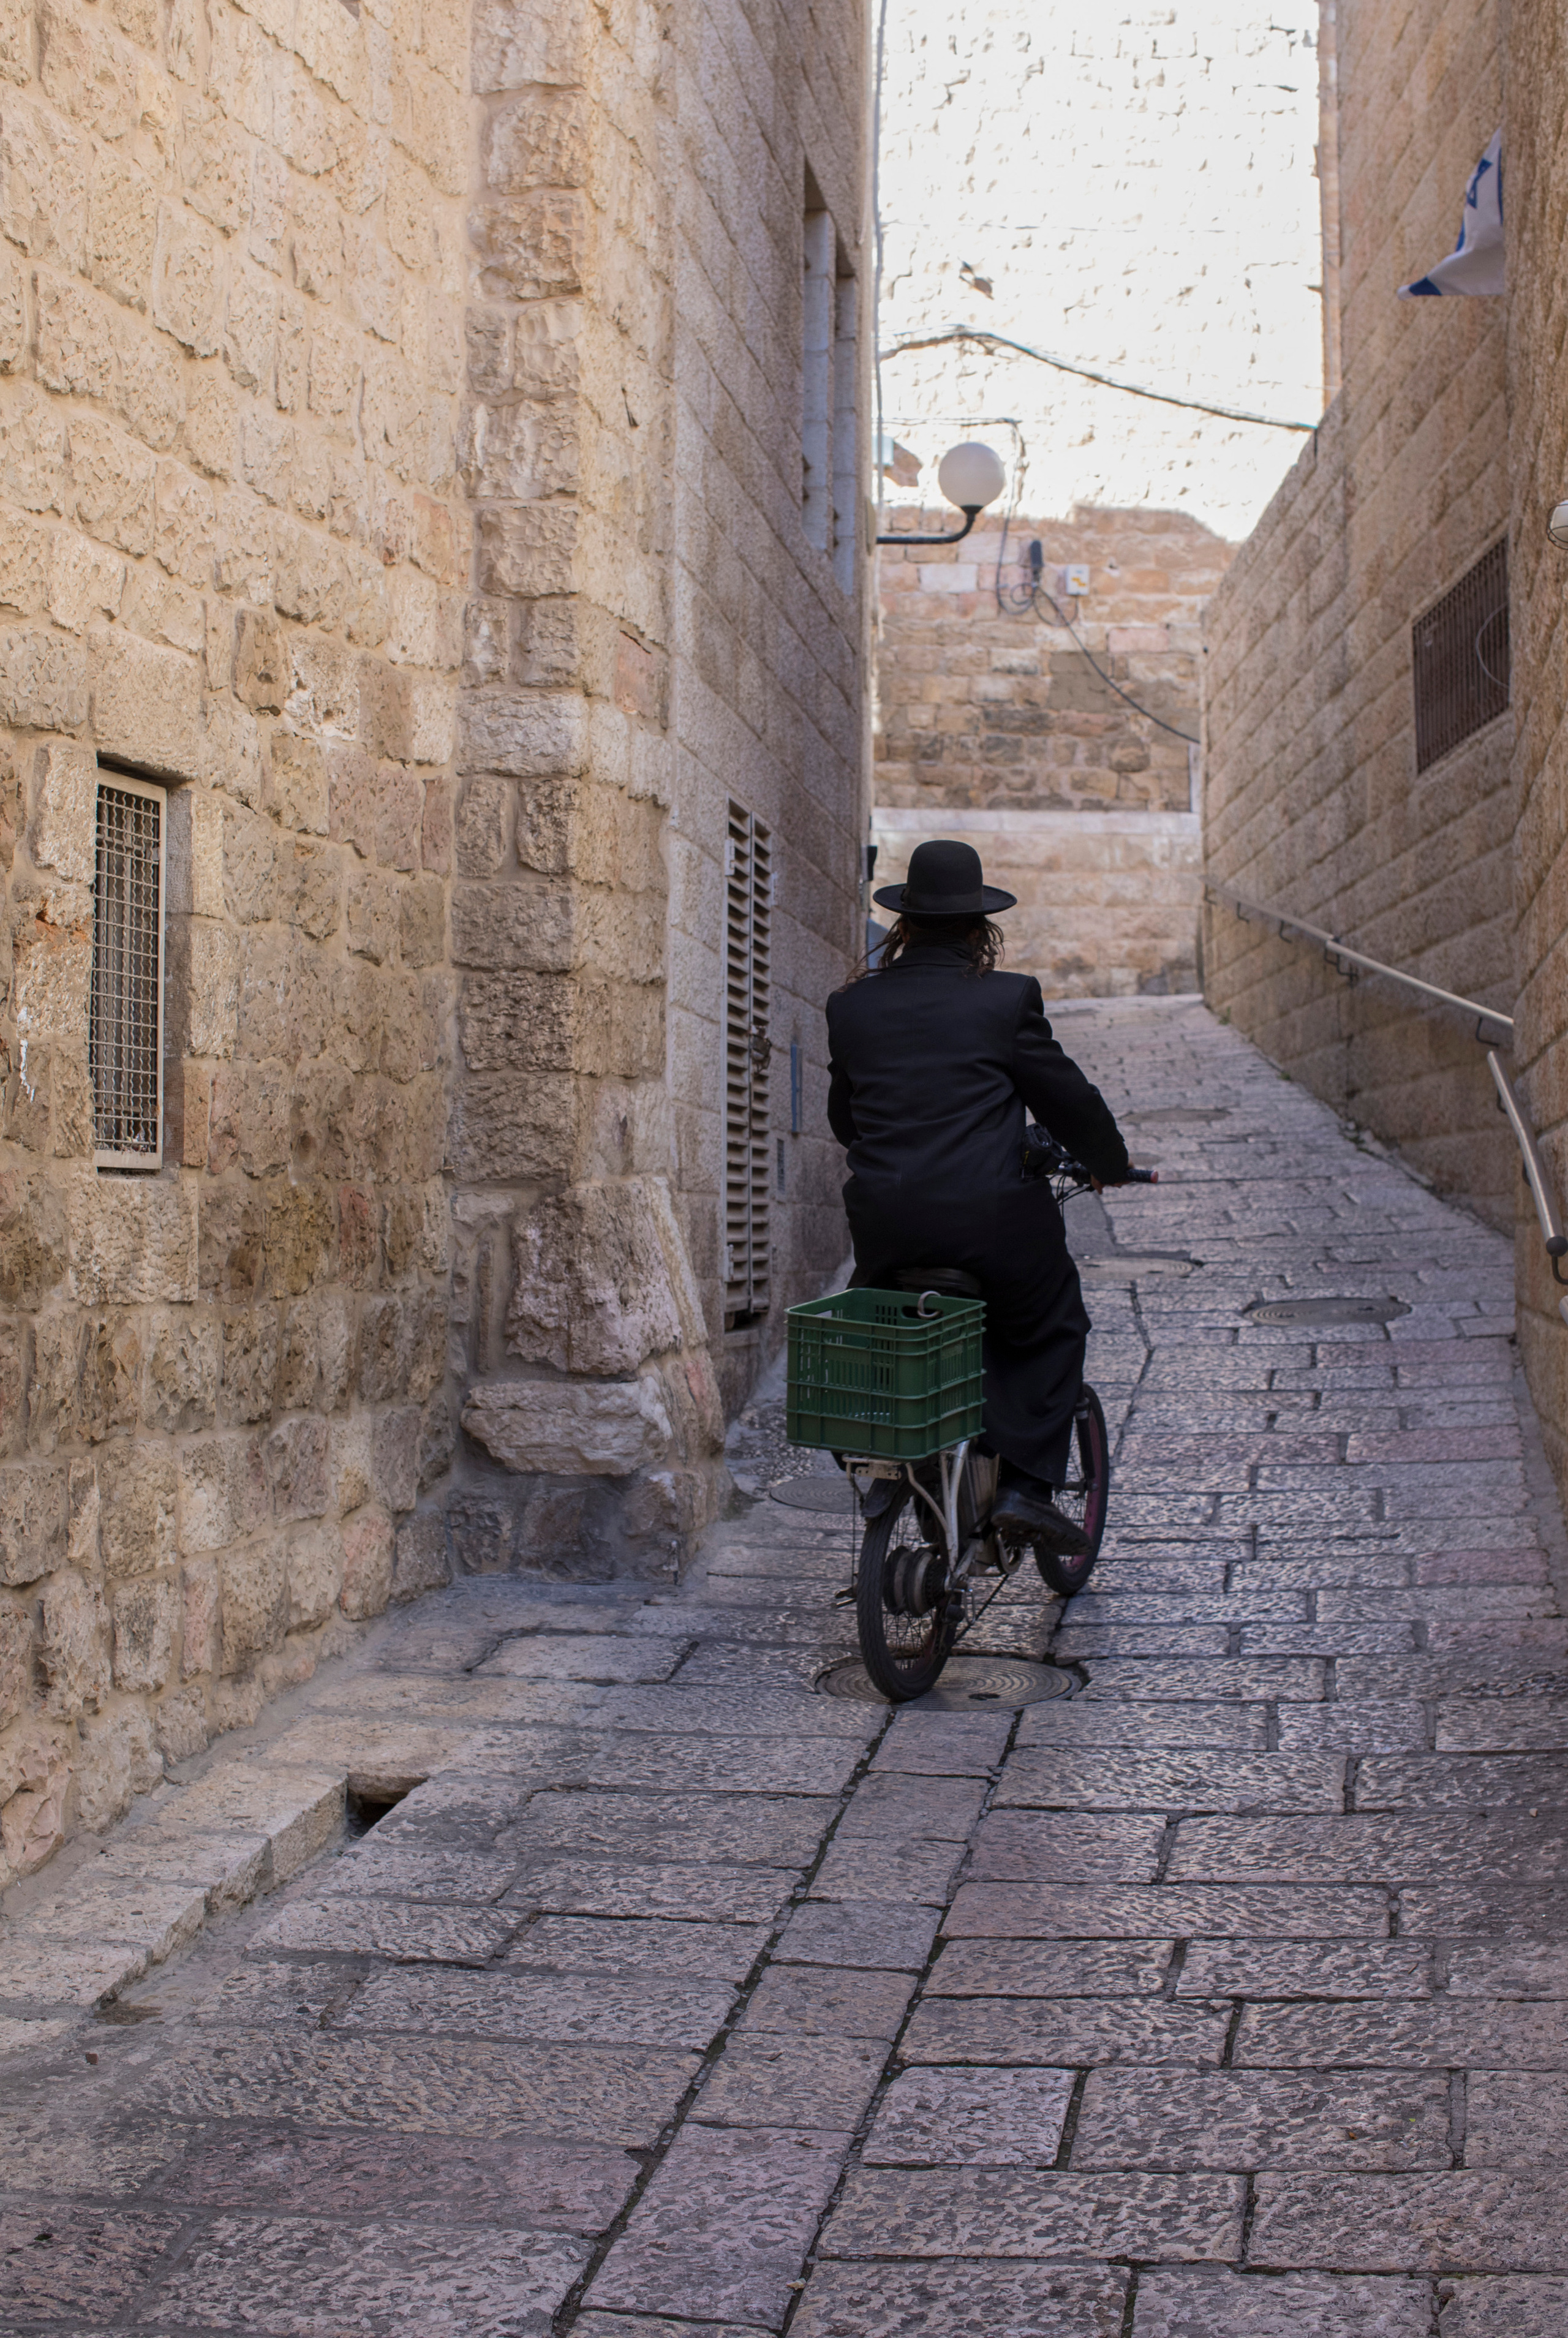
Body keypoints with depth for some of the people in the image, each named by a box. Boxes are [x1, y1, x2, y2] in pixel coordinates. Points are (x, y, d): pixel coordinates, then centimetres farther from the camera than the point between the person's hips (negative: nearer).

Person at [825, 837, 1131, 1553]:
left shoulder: (852, 1006, 7)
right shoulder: (1007, 999, -3)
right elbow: (1068, 1099, 3)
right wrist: (1110, 1163, 23)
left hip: (882, 1221, 3)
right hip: (991, 1219, -3)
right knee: (1050, 1328, 20)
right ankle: (1024, 1485, 7)